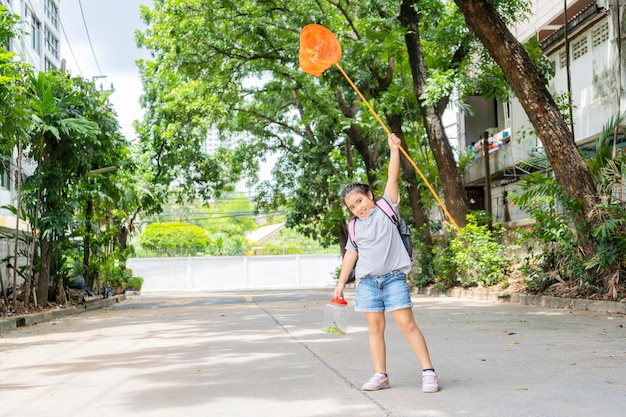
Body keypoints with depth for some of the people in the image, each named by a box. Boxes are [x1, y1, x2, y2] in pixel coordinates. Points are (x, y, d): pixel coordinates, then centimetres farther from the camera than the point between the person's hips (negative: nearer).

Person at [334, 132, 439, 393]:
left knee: (406, 323, -8)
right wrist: (341, 282, 17)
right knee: (375, 327, 6)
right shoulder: (354, 227, 12)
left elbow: (392, 178, -6)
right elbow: (351, 254, 18)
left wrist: (394, 149, -13)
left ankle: (428, 372, -4)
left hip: (393, 277, -4)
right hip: (367, 281, 4)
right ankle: (380, 375, 14)